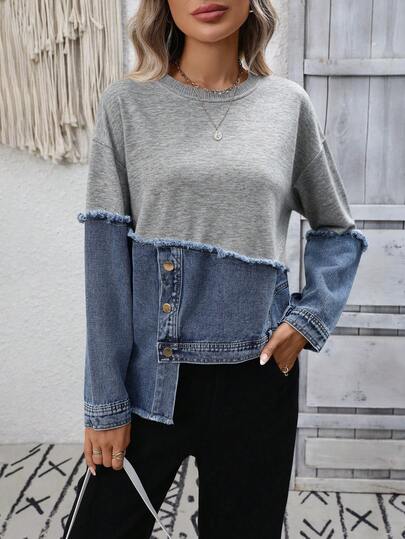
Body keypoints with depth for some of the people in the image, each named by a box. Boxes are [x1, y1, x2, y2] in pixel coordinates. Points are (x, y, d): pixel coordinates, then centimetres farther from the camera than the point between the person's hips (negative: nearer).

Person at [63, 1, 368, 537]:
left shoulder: (288, 103, 2)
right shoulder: (127, 102, -2)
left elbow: (338, 230, 12)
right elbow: (106, 255, -5)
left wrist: (309, 318, -4)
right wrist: (105, 401, -5)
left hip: (258, 374, 2)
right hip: (152, 374, 0)